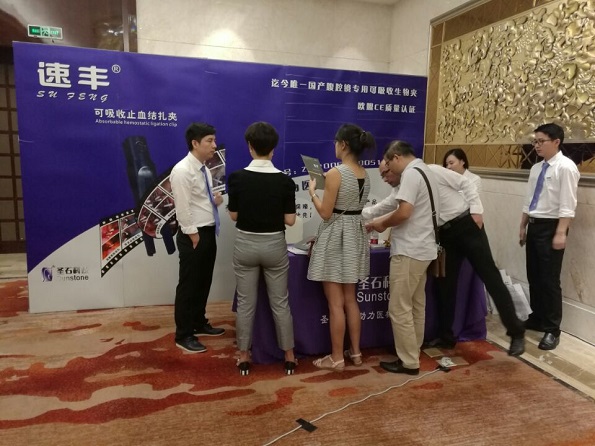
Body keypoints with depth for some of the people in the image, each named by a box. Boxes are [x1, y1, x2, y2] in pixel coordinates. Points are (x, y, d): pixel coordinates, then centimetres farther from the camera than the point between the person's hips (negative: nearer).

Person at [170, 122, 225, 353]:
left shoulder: (203, 169, 11)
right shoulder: (182, 171, -17)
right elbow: (183, 208, -19)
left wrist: (215, 201, -1)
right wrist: (194, 236, -18)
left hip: (209, 232, 9)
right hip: (194, 235, -9)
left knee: (204, 282, 18)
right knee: (188, 285, 2)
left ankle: (199, 323, 35)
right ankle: (183, 335, 15)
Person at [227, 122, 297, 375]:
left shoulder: (237, 178, -9)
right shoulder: (285, 181, -9)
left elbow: (234, 215, -1)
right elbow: (290, 220, -7)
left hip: (245, 244, 0)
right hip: (274, 245, 0)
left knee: (245, 303, 11)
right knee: (280, 303, 12)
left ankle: (244, 357, 22)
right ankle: (289, 357, 22)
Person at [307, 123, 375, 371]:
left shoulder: (335, 174, -16)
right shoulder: (364, 175, 7)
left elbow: (326, 213, -14)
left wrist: (312, 192, 1)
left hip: (336, 238, -8)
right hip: (356, 235, 8)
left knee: (335, 303, 1)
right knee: (350, 300, 17)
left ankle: (337, 358, 12)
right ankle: (355, 352, 26)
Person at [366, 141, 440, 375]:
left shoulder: (411, 173, -14)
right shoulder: (424, 171, 17)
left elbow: (404, 212, -24)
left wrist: (382, 224, -7)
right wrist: (385, 221, 13)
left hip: (409, 251, -10)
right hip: (422, 248, 10)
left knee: (399, 308, -2)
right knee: (416, 305, 16)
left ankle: (408, 362, 6)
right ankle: (413, 353, 27)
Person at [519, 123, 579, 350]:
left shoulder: (565, 167, -12)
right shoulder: (536, 168, 11)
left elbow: (567, 205, -17)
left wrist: (561, 233, -21)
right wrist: (523, 227, 18)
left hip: (551, 227, -8)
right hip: (534, 226, 8)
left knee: (549, 280, -1)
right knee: (534, 277, 15)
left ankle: (552, 330, 12)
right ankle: (536, 319, 30)